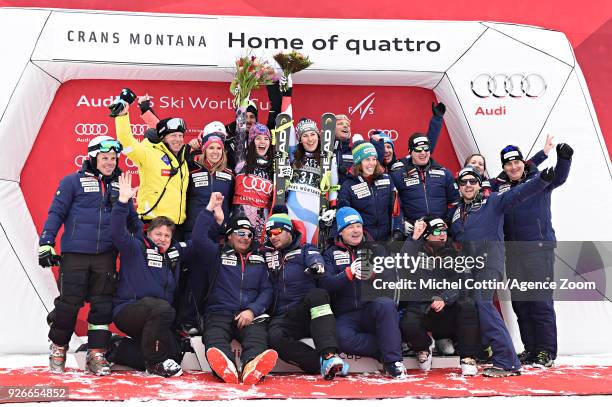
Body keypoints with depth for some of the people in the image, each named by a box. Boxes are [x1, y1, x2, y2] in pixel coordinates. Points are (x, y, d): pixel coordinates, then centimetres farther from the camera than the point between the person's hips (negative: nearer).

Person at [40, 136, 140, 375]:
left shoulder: (118, 186, 15)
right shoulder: (73, 182, 0)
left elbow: (131, 218, 21)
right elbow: (56, 212, -2)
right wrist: (46, 243, -10)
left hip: (105, 257, 4)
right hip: (75, 255, -4)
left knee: (103, 305, 1)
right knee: (69, 302, -1)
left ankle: (96, 354, 10)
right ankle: (58, 348, 21)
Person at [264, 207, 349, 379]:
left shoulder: (305, 249, 14)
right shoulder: (268, 255, 23)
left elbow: (316, 261, -11)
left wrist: (316, 267, -33)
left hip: (309, 314, -2)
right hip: (282, 317, 2)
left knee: (318, 294, -35)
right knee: (274, 337, -31)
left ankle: (329, 355, -46)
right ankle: (320, 363, -34)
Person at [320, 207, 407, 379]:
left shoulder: (376, 249, 18)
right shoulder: (331, 253, 16)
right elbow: (325, 283, -1)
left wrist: (375, 274, -16)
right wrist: (349, 273, -17)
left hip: (373, 310, 1)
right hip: (346, 315, -1)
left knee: (386, 304, -34)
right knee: (342, 338, -33)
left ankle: (392, 359, -27)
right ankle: (388, 351, -18)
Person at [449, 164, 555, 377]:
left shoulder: (492, 202, 8)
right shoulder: (457, 211, 24)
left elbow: (518, 193, -7)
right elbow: (453, 239, 29)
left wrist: (542, 179, -22)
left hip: (489, 257, -6)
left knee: (482, 301, -22)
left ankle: (507, 362, -22)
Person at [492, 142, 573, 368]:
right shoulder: (499, 186, 10)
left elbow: (558, 177, -21)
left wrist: (563, 158, -38)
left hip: (539, 248, -5)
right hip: (513, 251, 5)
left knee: (541, 301, -4)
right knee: (519, 302, 9)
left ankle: (547, 352, 4)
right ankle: (530, 349, 19)